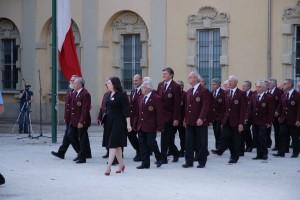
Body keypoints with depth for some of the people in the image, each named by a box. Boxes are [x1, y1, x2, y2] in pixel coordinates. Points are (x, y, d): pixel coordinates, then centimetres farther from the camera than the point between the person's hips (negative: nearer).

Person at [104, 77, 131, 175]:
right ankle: (121, 165, 23)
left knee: (113, 144, -11)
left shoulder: (121, 95, -11)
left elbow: (126, 110, -13)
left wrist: (128, 124, -17)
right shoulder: (109, 96, 11)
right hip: (110, 122, 8)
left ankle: (108, 167, -15)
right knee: (117, 145, 13)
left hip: (118, 122, -8)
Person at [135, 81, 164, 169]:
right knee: (143, 145, 6)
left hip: (151, 127, -7)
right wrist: (136, 124, 12)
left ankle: (159, 159, 15)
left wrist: (159, 126, -14)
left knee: (151, 143, -7)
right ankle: (145, 163, 11)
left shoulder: (156, 98, -8)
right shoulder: (141, 98, 13)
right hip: (141, 127, 7)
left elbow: (159, 114, -10)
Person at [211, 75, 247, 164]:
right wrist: (223, 120, 6)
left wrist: (241, 123, -15)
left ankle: (234, 157, 12)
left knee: (235, 140, 4)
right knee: (225, 137, -9)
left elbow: (243, 109, -10)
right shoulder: (227, 93, 12)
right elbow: (225, 107, 11)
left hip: (236, 121, -4)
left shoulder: (241, 94, -6)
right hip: (227, 120, 4)